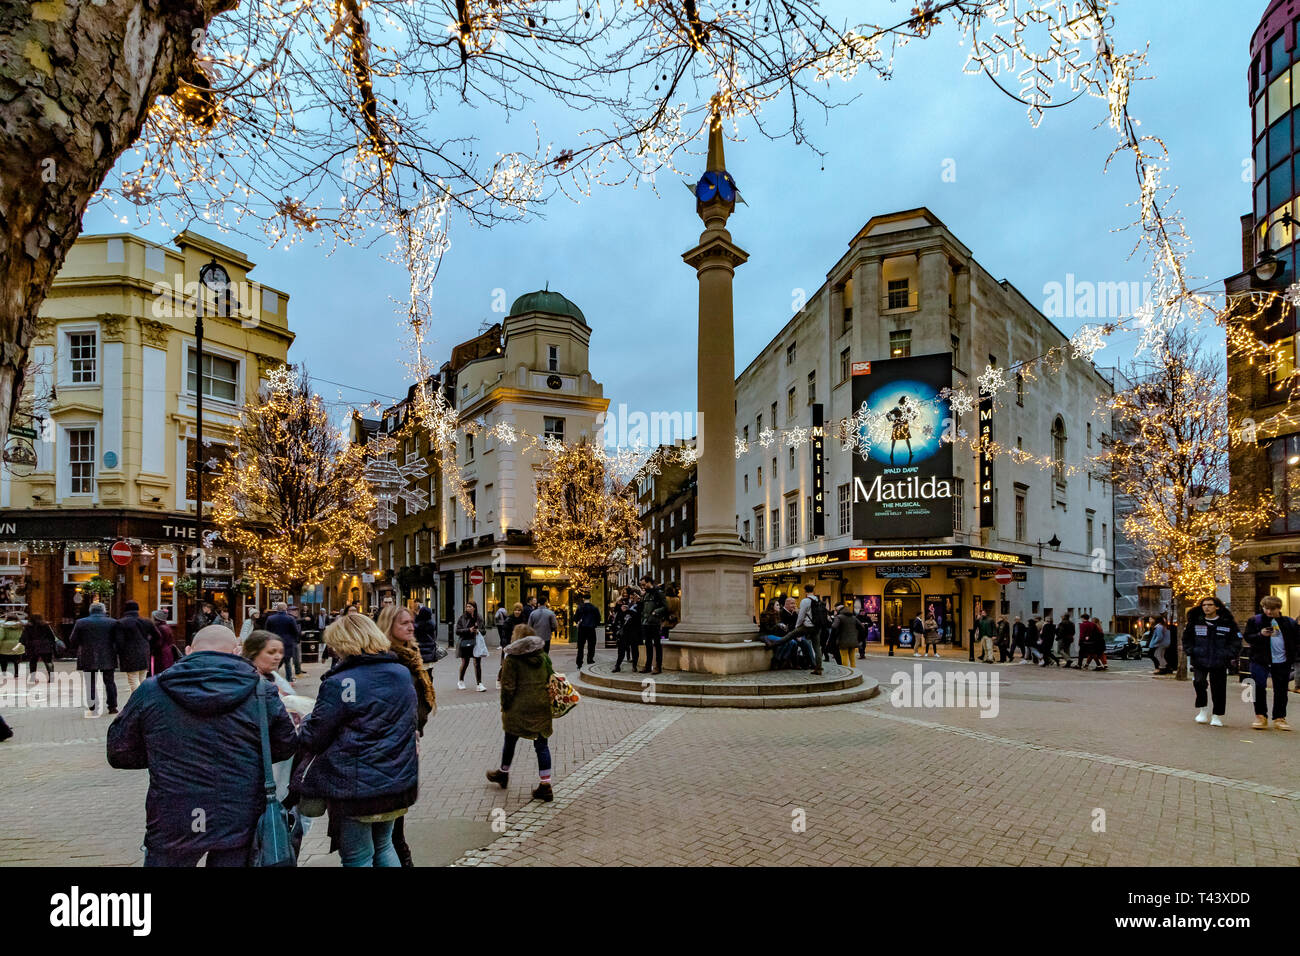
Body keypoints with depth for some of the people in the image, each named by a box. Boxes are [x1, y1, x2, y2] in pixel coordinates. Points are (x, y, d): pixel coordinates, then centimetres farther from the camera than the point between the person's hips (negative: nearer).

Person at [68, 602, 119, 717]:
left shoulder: (81, 623, 0)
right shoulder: (112, 622, -1)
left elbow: (72, 641, 4)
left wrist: (76, 649, 23)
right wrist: (116, 651, 17)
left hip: (88, 658, 0)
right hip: (108, 658, 1)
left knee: (91, 684, 6)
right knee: (109, 682, 10)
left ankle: (93, 709, 3)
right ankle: (112, 706, 10)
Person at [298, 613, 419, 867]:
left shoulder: (339, 685, -18)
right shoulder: (404, 674, 3)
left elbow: (312, 741, -11)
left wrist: (307, 720, 10)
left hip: (356, 788, -6)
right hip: (399, 782, 6)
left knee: (357, 857, 9)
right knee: (383, 846, 23)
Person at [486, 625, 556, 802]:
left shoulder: (512, 659, -7)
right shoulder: (544, 656, 7)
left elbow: (508, 686, -9)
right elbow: (552, 680, 10)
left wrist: (504, 707, 2)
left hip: (519, 708, -3)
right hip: (543, 708, 4)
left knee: (510, 741, 17)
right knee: (542, 745, 6)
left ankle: (503, 773, 38)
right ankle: (545, 786, 4)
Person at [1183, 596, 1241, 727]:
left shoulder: (1228, 623, 2)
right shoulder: (1195, 621, 5)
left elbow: (1236, 640, 6)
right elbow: (1187, 638, 16)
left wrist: (1230, 655, -6)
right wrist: (1190, 651, 3)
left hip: (1220, 662, 0)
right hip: (1199, 660, 0)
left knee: (1218, 689, 3)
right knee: (1199, 682, -20)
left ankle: (1217, 716, 19)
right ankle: (1202, 709, 1)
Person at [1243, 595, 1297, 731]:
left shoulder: (1289, 623, 5)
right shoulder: (1254, 621, 0)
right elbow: (1248, 637, -1)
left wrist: (1292, 654, -1)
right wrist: (1260, 634, -19)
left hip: (1282, 661, 2)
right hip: (1260, 660, -2)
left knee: (1281, 690, 8)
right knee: (1259, 688, -5)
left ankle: (1279, 718, 18)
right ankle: (1261, 717, 5)